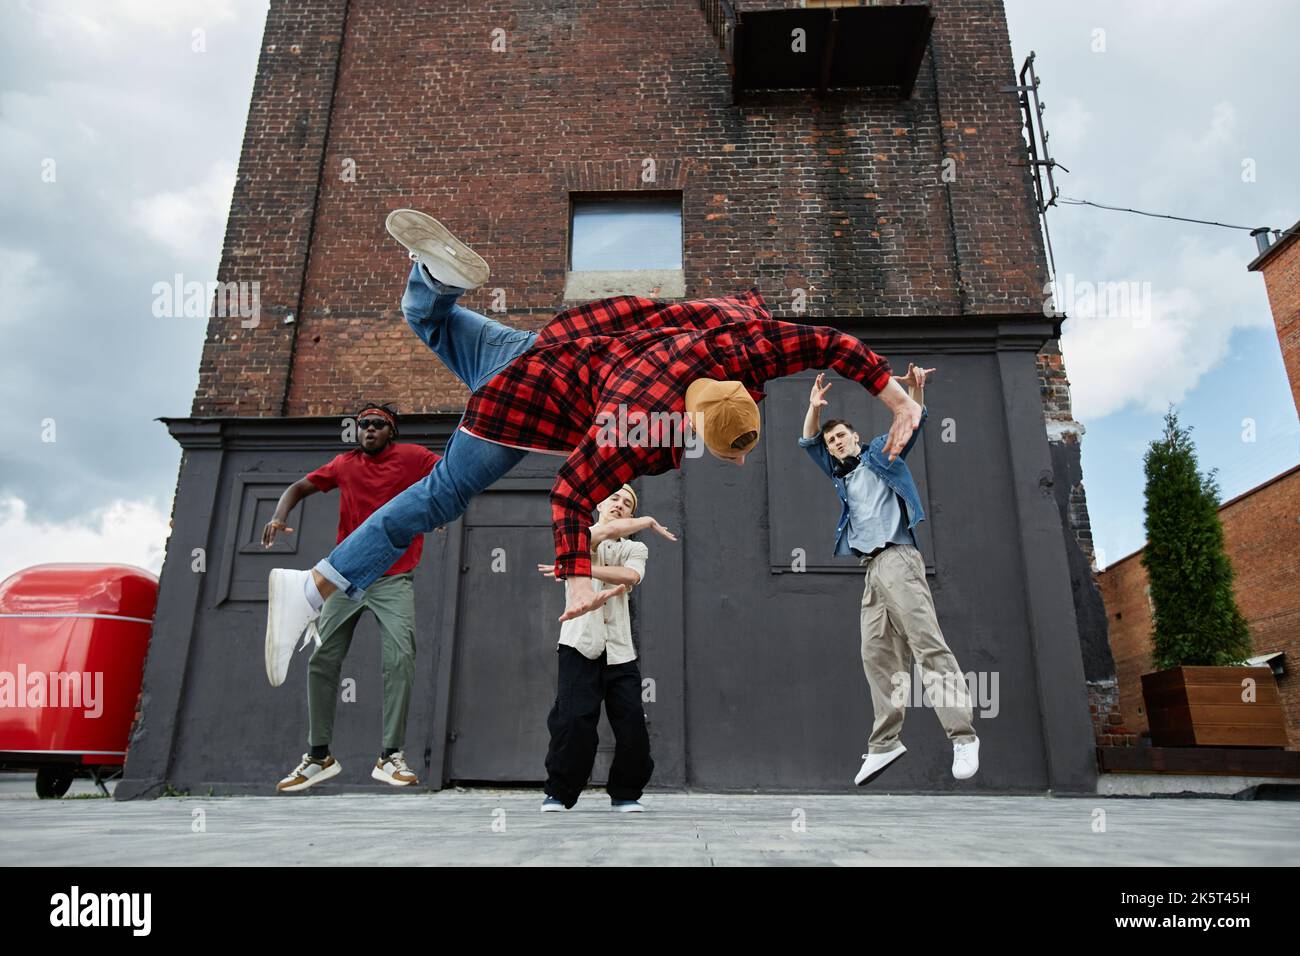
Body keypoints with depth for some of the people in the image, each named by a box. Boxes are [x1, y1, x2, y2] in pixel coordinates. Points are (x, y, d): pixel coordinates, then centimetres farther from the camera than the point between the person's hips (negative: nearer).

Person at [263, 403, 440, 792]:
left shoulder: (412, 457, 2)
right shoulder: (344, 464, 10)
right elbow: (300, 487, 15)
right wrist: (279, 515, -4)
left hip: (394, 580, -3)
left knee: (401, 658, -18)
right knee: (322, 662, 4)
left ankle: (390, 757, -9)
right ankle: (319, 757, 18)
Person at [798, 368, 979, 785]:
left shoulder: (881, 452, 12)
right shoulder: (840, 475, 25)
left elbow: (913, 422, 0)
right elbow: (808, 442, 20)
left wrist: (915, 389, -19)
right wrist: (815, 407, 2)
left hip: (896, 558, -6)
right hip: (870, 567, 7)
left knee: (928, 643, -14)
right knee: (876, 655, 2)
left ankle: (963, 737, -16)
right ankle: (885, 742, 4)